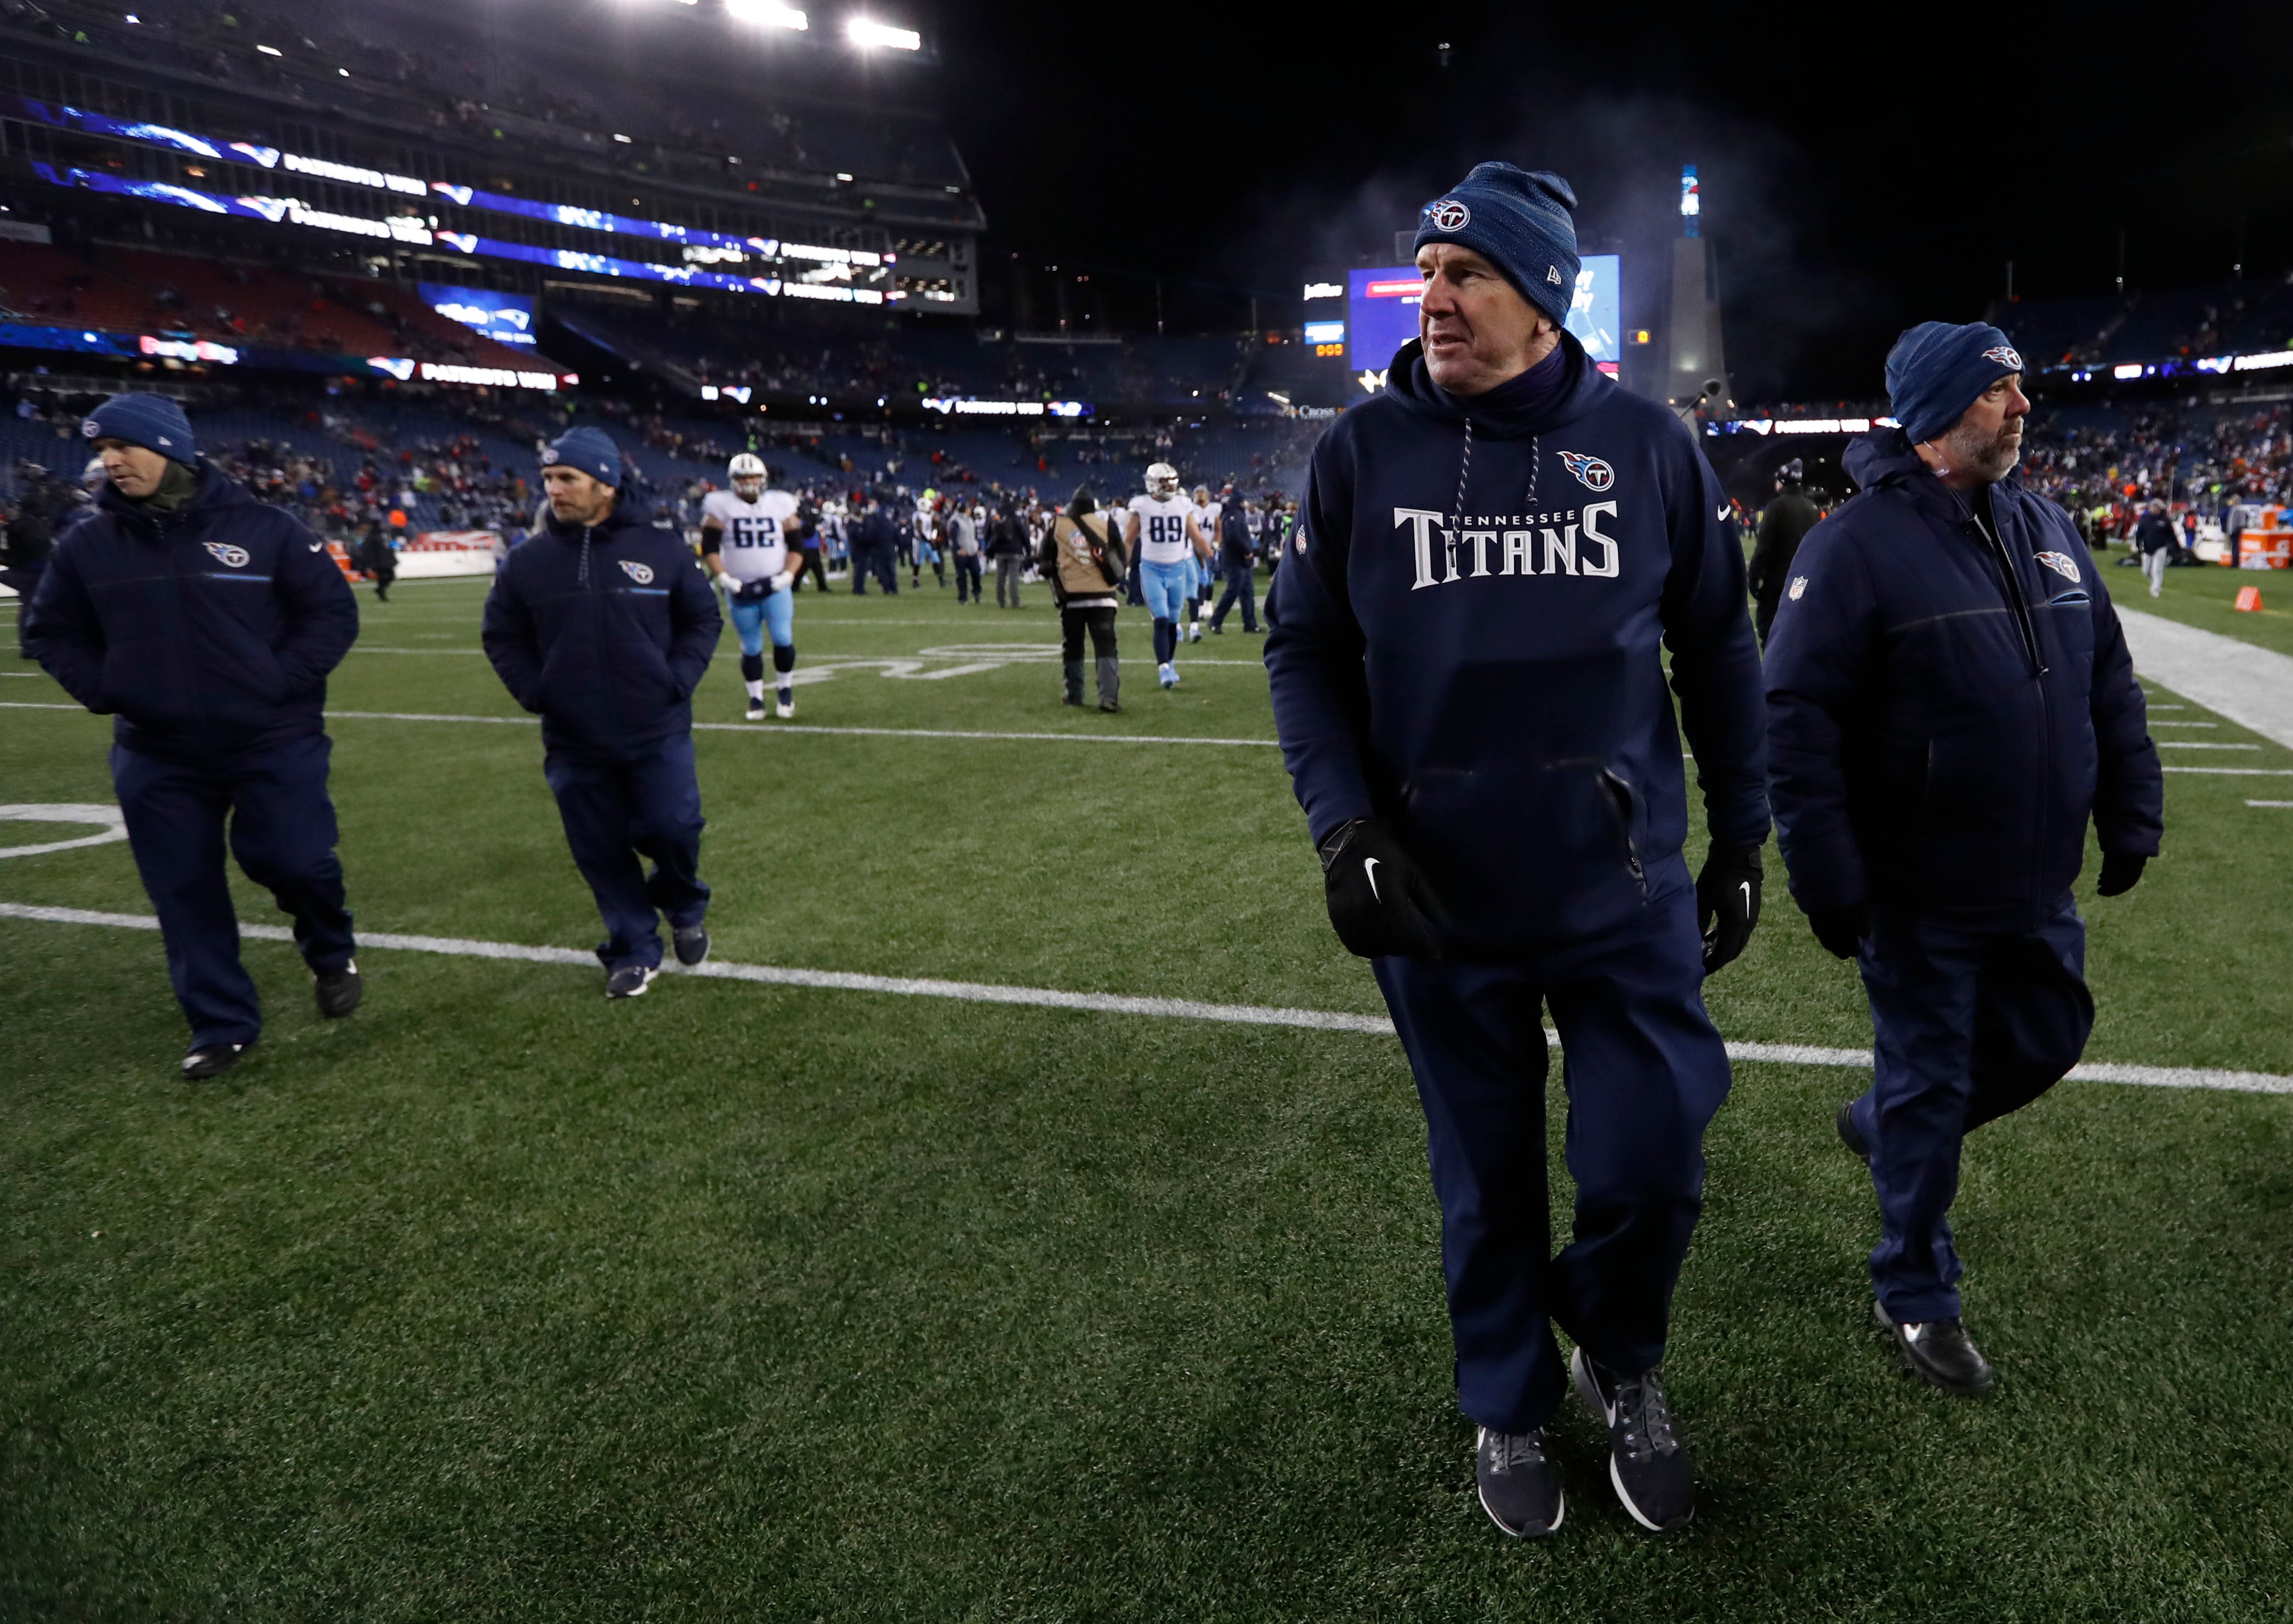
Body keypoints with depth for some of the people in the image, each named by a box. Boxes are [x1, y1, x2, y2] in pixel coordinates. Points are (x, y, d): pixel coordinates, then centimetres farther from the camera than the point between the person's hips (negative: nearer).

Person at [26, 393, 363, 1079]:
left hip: (274, 741, -3)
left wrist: (284, 681, -13)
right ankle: (221, 1025, 20)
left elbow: (333, 612, -3)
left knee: (295, 861, -9)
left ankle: (331, 954, 24)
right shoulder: (88, 543, 2)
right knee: (185, 892, 6)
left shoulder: (263, 528, -7)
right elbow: (52, 633, 13)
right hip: (157, 755, 3)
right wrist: (104, 691, -2)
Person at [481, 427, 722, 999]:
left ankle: (685, 909, 31)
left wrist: (677, 681, -7)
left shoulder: (661, 548, -3)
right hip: (574, 743, 2)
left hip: (659, 735, -2)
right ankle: (633, 952, 25)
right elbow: (501, 635, 12)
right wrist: (534, 691, -2)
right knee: (602, 853, 8)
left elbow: (703, 619, 6)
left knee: (671, 830, -2)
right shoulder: (529, 561, 0)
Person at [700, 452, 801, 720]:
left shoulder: (780, 504, 4)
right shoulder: (721, 506, -1)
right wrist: (726, 579, -12)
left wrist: (787, 575, -7)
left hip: (776, 587, 1)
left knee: (783, 639, -11)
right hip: (740, 590, 0)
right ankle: (756, 699, 17)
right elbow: (709, 548, -2)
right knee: (751, 647, 4)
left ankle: (785, 690, 10)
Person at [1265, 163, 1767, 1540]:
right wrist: (1346, 825, -12)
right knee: (1486, 1183, 14)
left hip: (1625, 891, 0)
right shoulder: (1365, 449, -1)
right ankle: (1511, 1410, 41)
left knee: (1652, 1168, 4)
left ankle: (1622, 1366, 39)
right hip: (1437, 898, 0)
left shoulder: (1648, 444, 0)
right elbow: (1305, 646, 1)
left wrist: (1742, 841, 7)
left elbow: (1719, 652, 7)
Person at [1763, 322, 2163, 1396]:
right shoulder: (1857, 544, -14)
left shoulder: (2046, 529, 8)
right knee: (1930, 1085, 6)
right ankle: (1917, 1296, 25)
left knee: (2048, 1040, 18)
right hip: (1920, 902, -7)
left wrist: (2131, 817, 12)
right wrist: (1828, 884, -20)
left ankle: (1882, 1127, 43)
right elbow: (1796, 718, -18)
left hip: (2038, 891, 7)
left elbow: (2110, 683, 16)